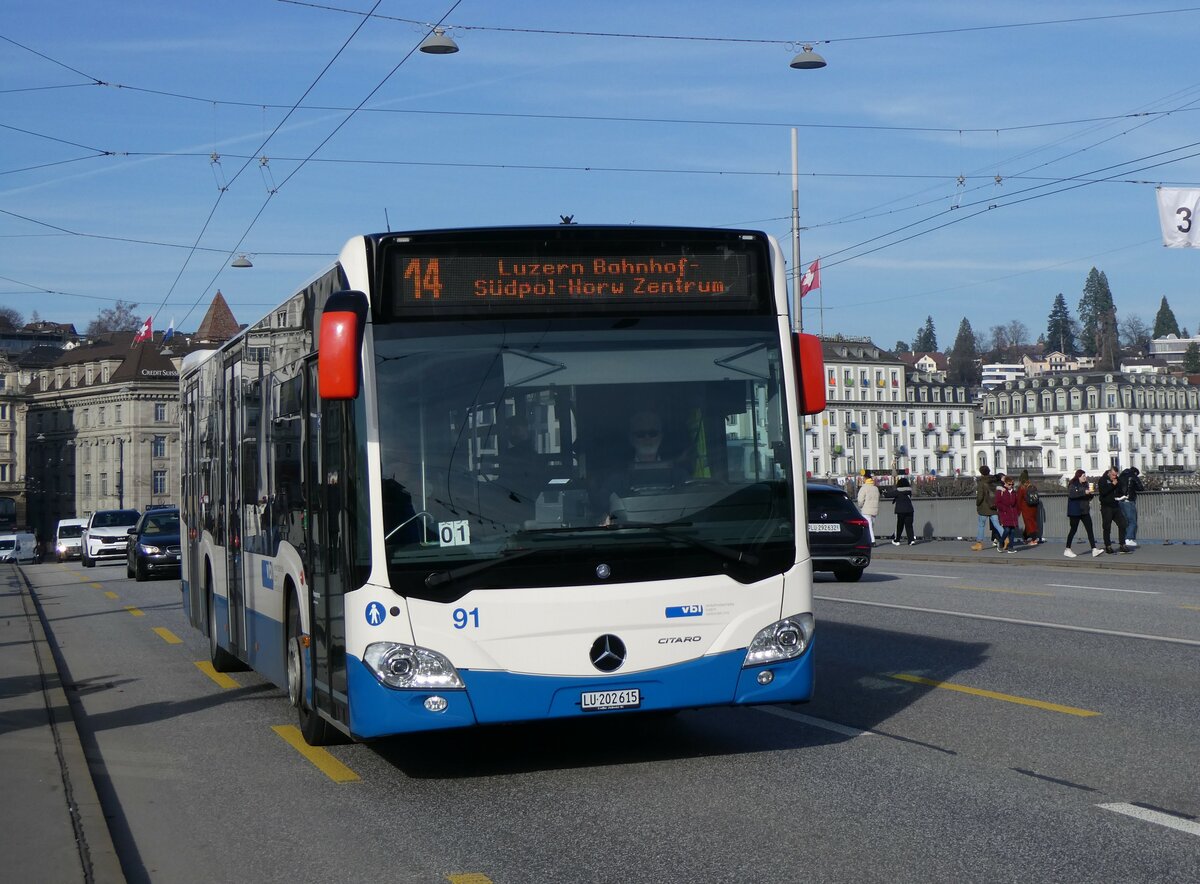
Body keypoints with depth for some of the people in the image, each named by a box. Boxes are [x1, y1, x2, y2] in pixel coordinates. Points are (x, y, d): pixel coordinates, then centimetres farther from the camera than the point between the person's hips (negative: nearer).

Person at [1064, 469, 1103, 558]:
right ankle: (1067, 550, 11)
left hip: (1084, 510, 6)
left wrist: (1091, 493, -4)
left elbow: (1089, 497, 19)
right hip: (1075, 511, -6)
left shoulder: (1085, 484, 12)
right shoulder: (1072, 485, -8)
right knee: (1073, 530, 0)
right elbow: (1071, 494, -26)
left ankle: (1094, 549, -8)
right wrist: (1084, 492, -29)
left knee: (1089, 529, -3)